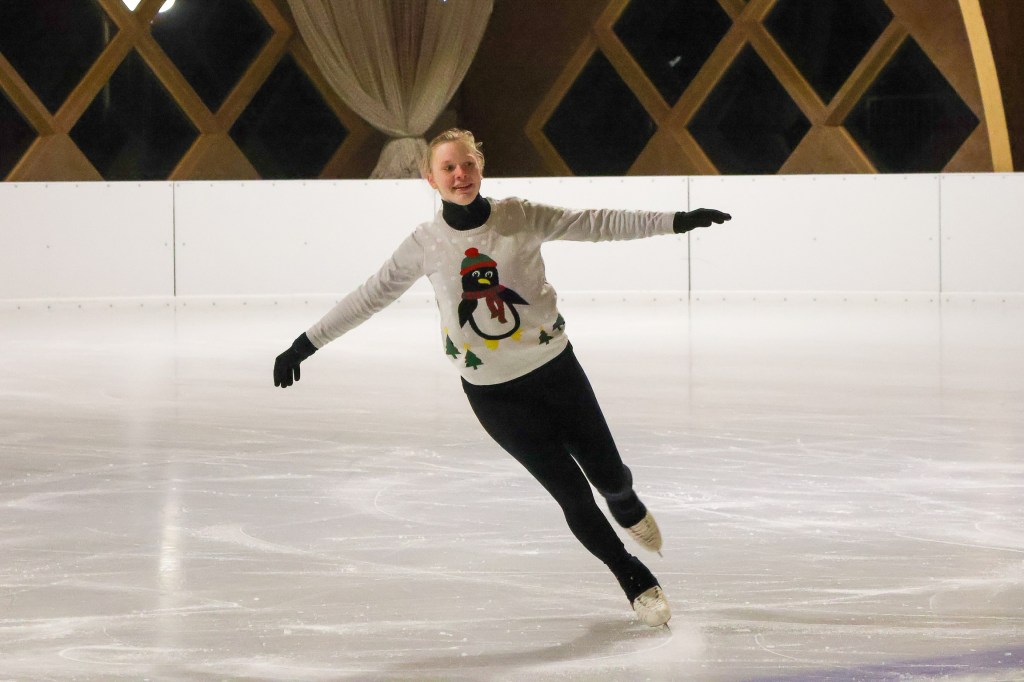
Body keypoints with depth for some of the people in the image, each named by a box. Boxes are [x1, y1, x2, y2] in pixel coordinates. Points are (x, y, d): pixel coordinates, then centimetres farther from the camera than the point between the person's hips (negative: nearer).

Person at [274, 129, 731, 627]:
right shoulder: (426, 244, -8)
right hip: (495, 394, -1)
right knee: (573, 496, -3)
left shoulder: (520, 217, -9)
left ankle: (628, 509, 49)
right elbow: (370, 296, -2)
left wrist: (677, 221, -19)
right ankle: (636, 582, 19)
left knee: (609, 476, 9)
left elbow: (595, 225, -11)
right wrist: (304, 344, -2)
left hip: (556, 368, 1)